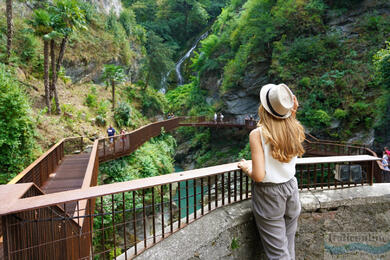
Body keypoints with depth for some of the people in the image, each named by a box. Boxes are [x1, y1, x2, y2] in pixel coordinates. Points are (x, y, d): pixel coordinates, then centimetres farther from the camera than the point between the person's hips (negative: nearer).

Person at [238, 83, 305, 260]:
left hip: (269, 195, -5)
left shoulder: (258, 134, -21)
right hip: (291, 190, 5)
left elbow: (259, 176, -24)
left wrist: (246, 168, -3)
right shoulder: (295, 129, -6)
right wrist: (292, 115, 7)